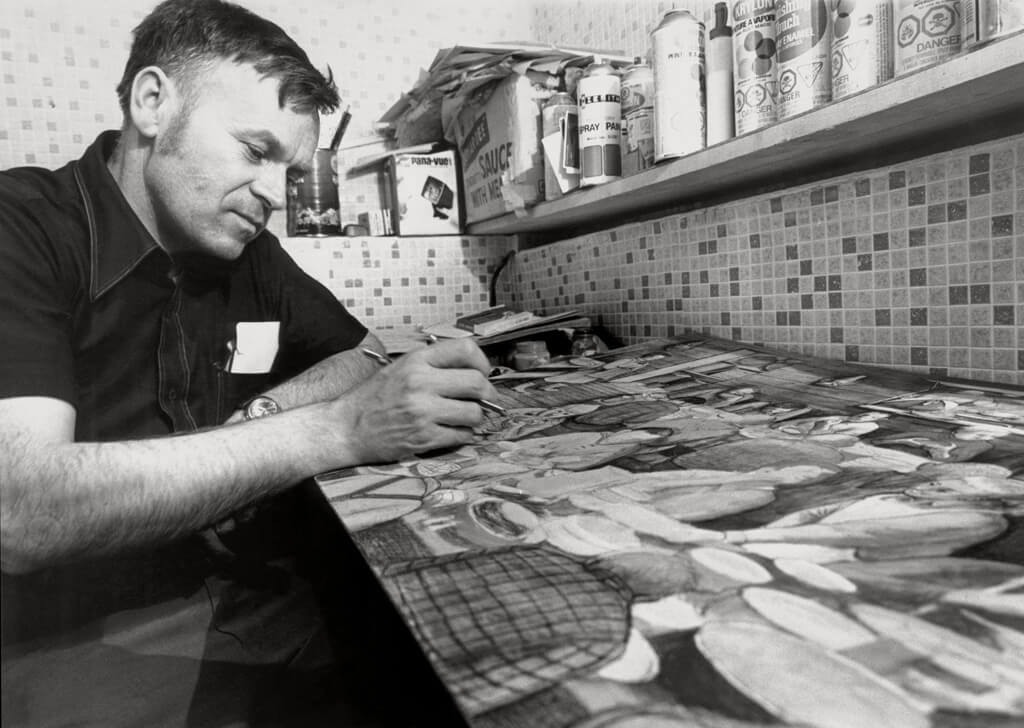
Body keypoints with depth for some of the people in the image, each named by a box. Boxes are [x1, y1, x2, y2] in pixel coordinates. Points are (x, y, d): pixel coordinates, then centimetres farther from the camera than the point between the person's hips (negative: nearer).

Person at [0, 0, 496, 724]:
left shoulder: (250, 251, 8)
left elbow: (363, 356, 14)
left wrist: (258, 417, -7)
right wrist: (336, 431, -27)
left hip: (273, 617, 6)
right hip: (82, 644, -5)